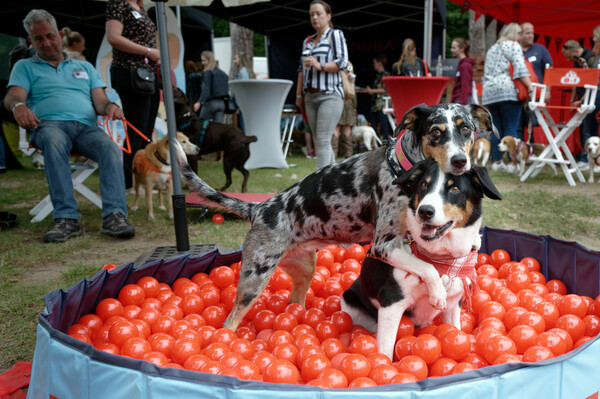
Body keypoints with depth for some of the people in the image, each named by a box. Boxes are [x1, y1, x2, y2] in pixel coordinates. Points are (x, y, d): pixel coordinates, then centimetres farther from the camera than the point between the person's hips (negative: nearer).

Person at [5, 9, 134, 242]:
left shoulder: (85, 67, 32)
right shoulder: (25, 67, 26)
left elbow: (99, 101, 19)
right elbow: (13, 96, 7)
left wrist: (110, 106, -7)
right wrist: (18, 105, -20)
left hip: (86, 125, 2)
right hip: (49, 124, -2)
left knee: (110, 147, -33)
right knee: (53, 142, -40)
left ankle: (114, 215, -45)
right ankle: (66, 218, -45)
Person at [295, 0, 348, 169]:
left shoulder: (335, 35, 1)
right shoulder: (307, 41, 20)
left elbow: (343, 62, -9)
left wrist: (320, 66, -21)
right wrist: (299, 95, 16)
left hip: (330, 95, -7)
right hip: (310, 96, 7)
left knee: (323, 140, -14)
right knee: (319, 141, 8)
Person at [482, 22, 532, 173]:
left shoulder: (492, 48, 26)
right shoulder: (513, 45, 4)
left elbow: (486, 72, 26)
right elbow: (520, 69, -10)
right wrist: (530, 87, -14)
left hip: (489, 92, 7)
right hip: (507, 90, -7)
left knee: (496, 128, 6)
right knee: (511, 128, -8)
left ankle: (496, 161, 4)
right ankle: (512, 162, -12)